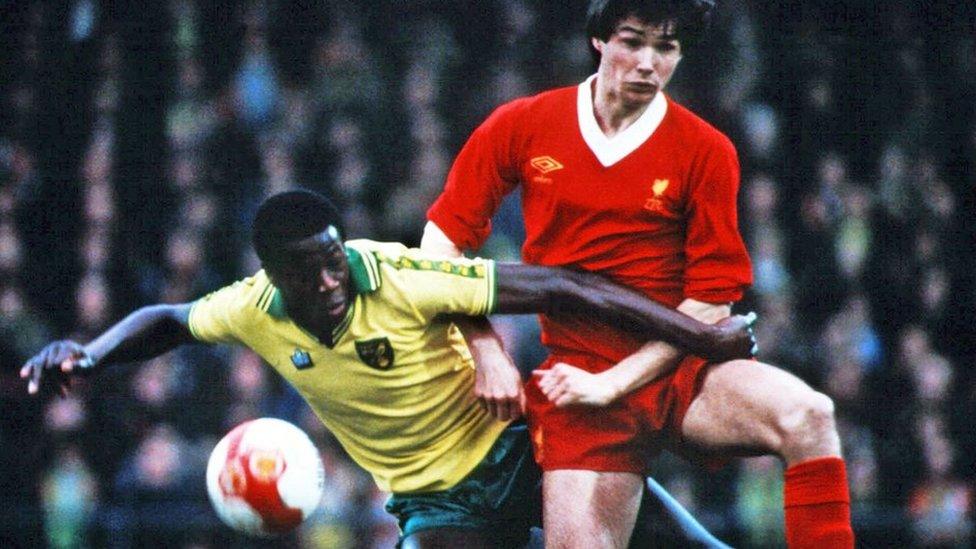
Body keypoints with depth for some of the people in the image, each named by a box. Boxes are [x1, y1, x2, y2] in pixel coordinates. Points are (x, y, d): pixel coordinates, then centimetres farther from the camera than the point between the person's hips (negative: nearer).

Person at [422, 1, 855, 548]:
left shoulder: (706, 152, -2)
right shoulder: (520, 127, 2)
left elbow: (711, 301, -3)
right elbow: (443, 240, 9)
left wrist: (611, 383, -12)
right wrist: (487, 352, -2)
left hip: (681, 371, -1)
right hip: (577, 376, 1)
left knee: (806, 415, -30)